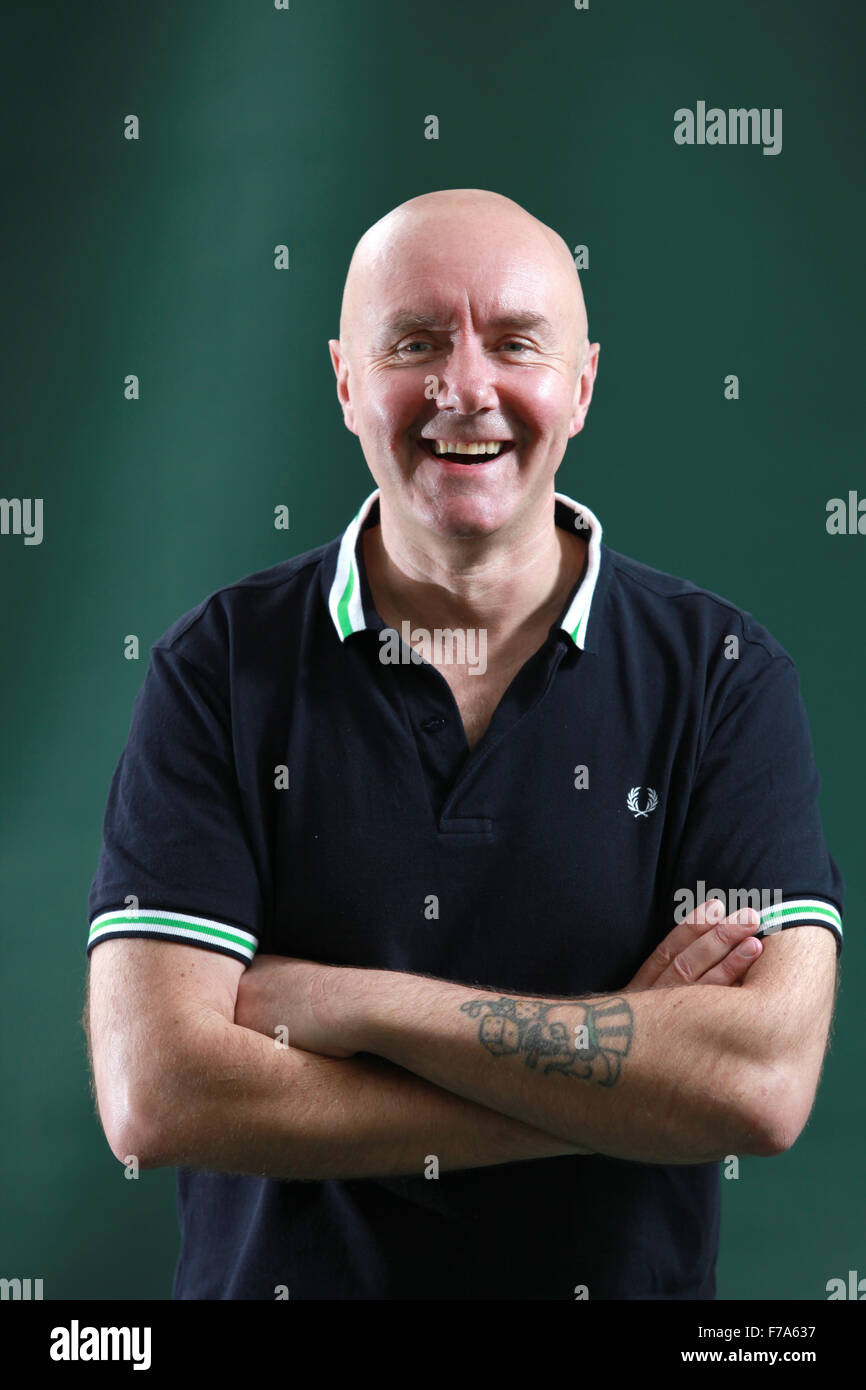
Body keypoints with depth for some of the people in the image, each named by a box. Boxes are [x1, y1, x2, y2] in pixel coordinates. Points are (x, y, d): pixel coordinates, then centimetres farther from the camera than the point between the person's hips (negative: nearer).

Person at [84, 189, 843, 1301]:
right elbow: (155, 1095, -21)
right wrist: (619, 1081, -22)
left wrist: (344, 1001, -21)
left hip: (627, 1277, 1)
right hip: (276, 1274, 0)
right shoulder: (220, 667, -11)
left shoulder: (721, 672, -10)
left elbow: (766, 1082, -21)